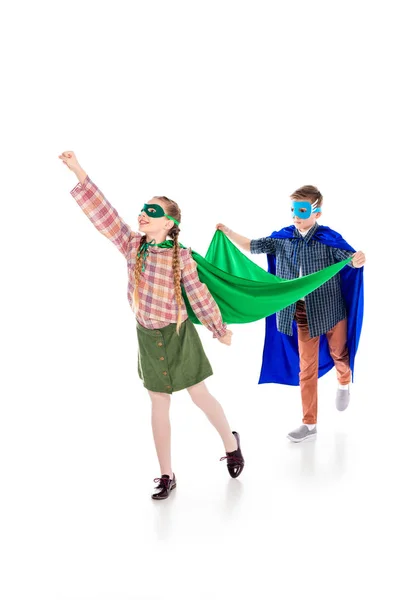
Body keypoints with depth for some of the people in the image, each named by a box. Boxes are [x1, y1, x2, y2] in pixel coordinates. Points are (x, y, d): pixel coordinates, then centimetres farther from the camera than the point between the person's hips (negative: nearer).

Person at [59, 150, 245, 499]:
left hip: (178, 335, -3)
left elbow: (199, 295, -6)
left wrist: (220, 329, 3)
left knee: (200, 396, 9)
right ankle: (167, 476, 20)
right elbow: (103, 213, -12)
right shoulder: (132, 244, -5)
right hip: (148, 337, 3)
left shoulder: (181, 256, -14)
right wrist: (79, 172, -19)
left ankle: (231, 443, 36)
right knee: (159, 406, 10)